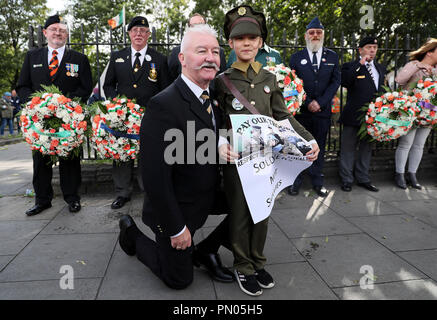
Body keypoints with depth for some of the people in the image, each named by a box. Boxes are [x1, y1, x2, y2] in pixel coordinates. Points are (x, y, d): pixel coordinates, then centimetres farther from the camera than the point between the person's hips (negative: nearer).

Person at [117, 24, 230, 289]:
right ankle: (132, 234, 29)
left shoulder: (213, 100, 0)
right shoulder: (163, 105, -28)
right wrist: (176, 228, -21)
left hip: (200, 207, 7)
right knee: (180, 279, 14)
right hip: (175, 213, -7)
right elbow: (155, 176, -28)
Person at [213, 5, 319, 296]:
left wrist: (309, 139, -4)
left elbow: (283, 116, 9)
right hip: (236, 157, -3)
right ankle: (243, 267, 27)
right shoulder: (222, 81, -1)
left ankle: (258, 262, 32)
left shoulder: (269, 79, 8)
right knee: (240, 214, 8)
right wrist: (220, 143, -22)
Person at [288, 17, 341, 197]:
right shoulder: (296, 58, 6)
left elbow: (335, 82, 2)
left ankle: (317, 182, 18)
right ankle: (296, 182, 14)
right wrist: (307, 103, -11)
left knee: (319, 147, 8)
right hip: (301, 111, -1)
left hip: (323, 110, 1)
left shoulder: (332, 57, 10)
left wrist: (320, 102, -11)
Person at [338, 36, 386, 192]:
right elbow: (344, 82, -23)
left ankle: (363, 178, 27)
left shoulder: (381, 69, 17)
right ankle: (346, 179, 16)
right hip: (354, 116, -6)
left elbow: (382, 90, 21)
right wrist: (360, 64, -22)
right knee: (348, 149, 3)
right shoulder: (350, 66, -3)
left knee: (366, 148, 15)